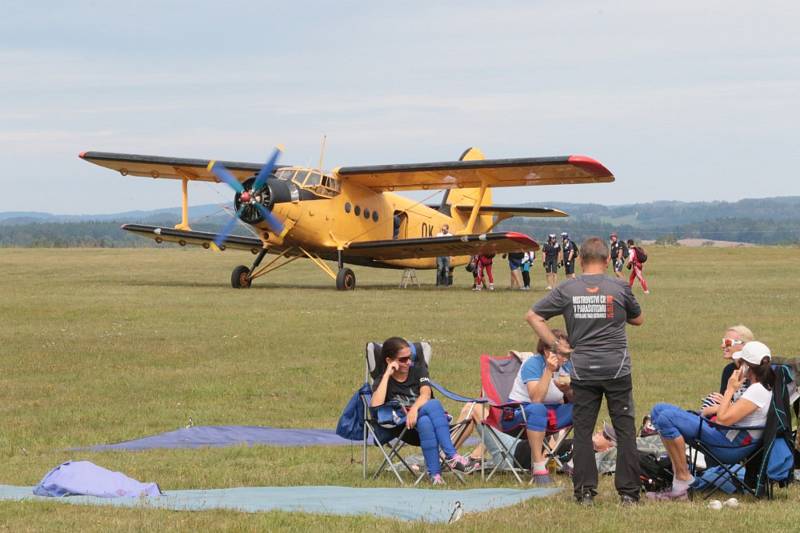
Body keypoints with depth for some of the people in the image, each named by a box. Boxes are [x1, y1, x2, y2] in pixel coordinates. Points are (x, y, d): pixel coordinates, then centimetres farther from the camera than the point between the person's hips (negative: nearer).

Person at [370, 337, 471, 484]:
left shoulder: (418, 371, 15)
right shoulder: (381, 382, 9)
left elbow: (426, 394, -7)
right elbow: (376, 405, -14)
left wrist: (414, 409, -28)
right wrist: (387, 375, -9)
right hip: (404, 427, -2)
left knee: (434, 404, -34)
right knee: (424, 422, -36)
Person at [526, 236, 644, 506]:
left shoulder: (567, 290, 0)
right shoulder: (620, 288, -2)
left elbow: (532, 316, 2)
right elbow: (638, 319, 13)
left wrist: (556, 344, 4)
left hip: (582, 370, 1)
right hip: (617, 369, -1)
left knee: (582, 430, 8)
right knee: (625, 429, 6)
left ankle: (585, 491, 7)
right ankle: (628, 492, 5)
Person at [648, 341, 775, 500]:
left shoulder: (758, 391, -18)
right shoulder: (762, 387, 13)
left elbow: (723, 419, -22)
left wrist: (730, 389, -10)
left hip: (732, 445, -11)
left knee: (666, 418, -25)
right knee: (659, 410, 6)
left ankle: (683, 480, -16)